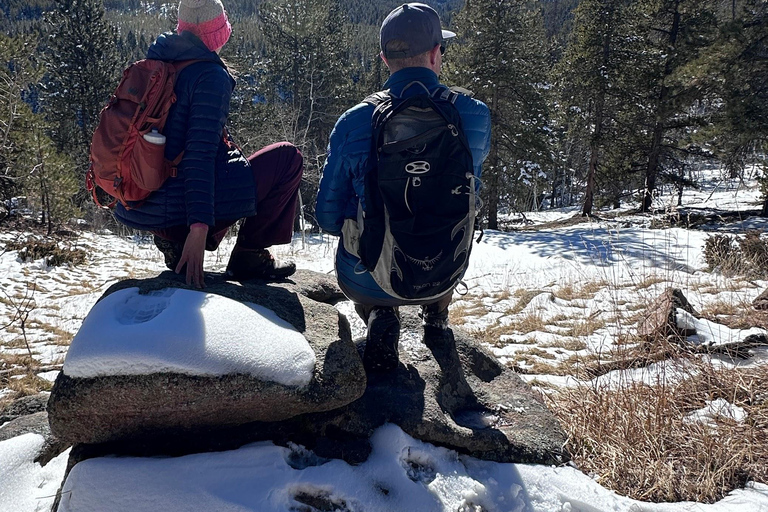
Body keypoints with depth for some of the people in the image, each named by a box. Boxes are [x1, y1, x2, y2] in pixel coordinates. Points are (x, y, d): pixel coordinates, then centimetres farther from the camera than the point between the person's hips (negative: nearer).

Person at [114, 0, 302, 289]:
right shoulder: (211, 75, -11)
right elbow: (200, 153, -20)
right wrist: (199, 226, -23)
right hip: (175, 208, -8)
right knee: (288, 158, 4)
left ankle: (172, 239, 14)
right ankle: (249, 255, 3)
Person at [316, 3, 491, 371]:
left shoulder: (353, 122, -14)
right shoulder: (475, 115, -10)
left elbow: (328, 218, -6)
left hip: (365, 281, -2)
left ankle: (378, 316, 8)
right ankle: (436, 314, 41)